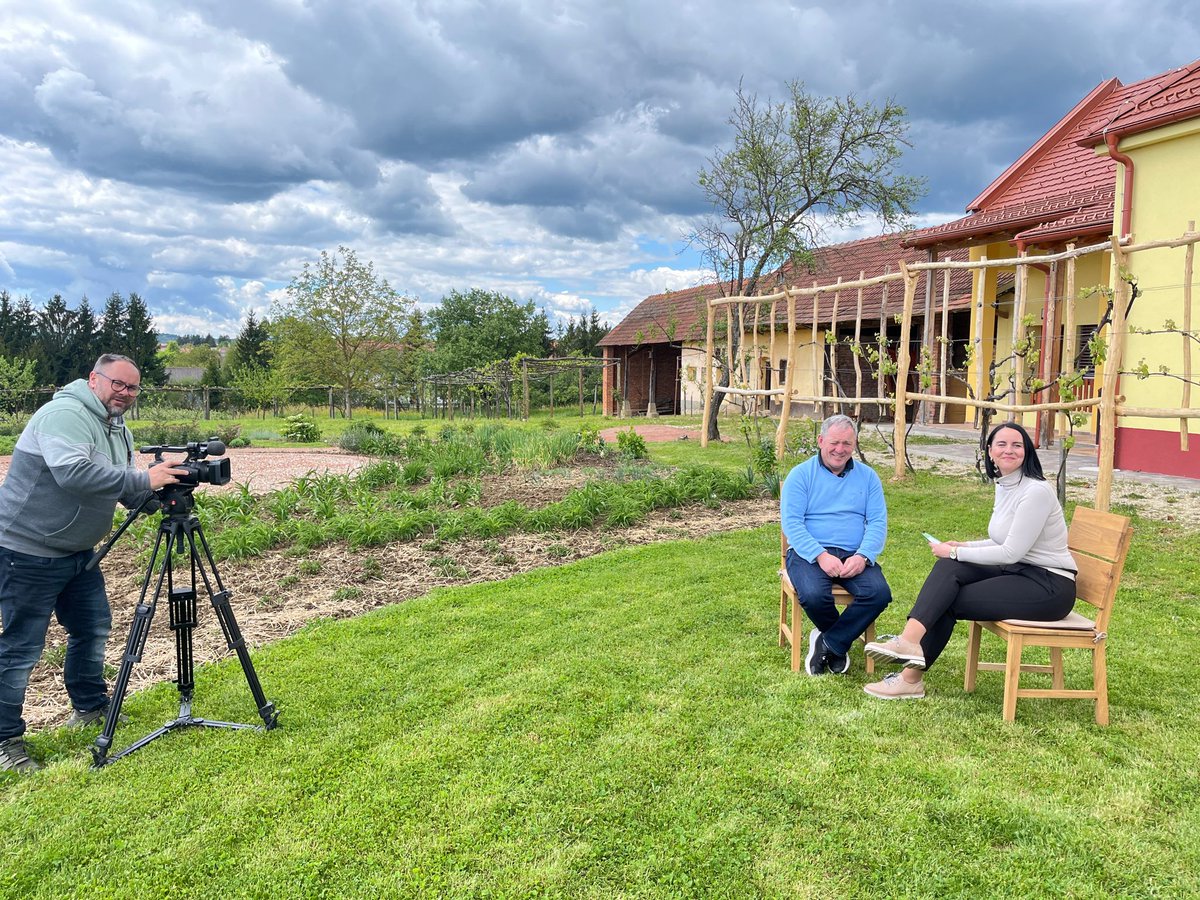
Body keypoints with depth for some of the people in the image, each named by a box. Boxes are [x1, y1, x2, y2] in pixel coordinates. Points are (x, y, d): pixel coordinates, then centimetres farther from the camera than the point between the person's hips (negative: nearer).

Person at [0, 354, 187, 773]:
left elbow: (123, 490, 10)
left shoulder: (118, 429, 11)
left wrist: (157, 493, -11)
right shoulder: (64, 414, -19)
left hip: (77, 550, 10)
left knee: (93, 628, 17)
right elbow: (72, 472, -35)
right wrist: (143, 479, -34)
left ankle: (90, 707, 34)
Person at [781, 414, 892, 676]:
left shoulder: (867, 476, 13)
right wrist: (820, 556, -20)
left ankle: (827, 644, -7)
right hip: (809, 553, -2)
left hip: (854, 555, 3)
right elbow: (791, 522, -6)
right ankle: (840, 643, 2)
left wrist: (863, 557, -15)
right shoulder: (801, 475, 4)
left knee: (879, 593, -26)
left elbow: (878, 522, 4)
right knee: (814, 595, -32)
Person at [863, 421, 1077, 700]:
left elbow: (1011, 552, -21)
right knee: (948, 567, -15)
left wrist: (956, 552, -15)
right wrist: (964, 547, 4)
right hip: (1018, 572, 8)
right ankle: (910, 641, -23)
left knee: (949, 601, -16)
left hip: (1049, 585, -8)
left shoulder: (1036, 491, -18)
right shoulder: (1003, 486, 10)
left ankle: (911, 677, -16)